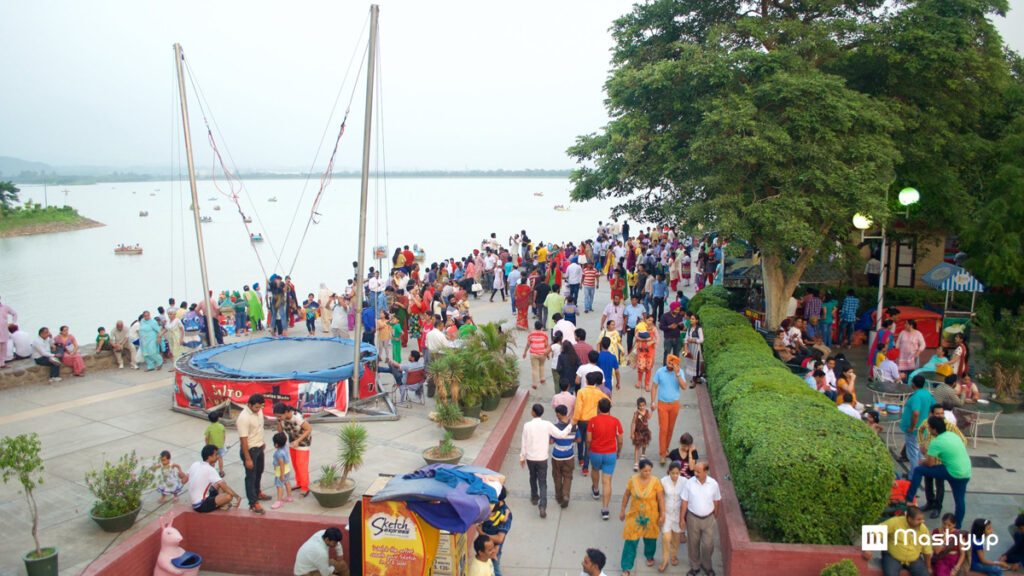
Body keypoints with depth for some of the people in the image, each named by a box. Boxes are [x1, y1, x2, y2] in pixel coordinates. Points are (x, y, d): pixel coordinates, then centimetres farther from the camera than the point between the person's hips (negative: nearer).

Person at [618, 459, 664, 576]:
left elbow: (661, 499, -8)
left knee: (650, 538, 20)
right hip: (635, 515, 0)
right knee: (631, 541, -2)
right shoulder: (632, 480, -13)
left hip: (651, 516, 0)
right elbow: (626, 495, 0)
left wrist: (662, 514, -7)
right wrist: (622, 510, 7)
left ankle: (650, 556, 51)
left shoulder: (655, 482, -16)